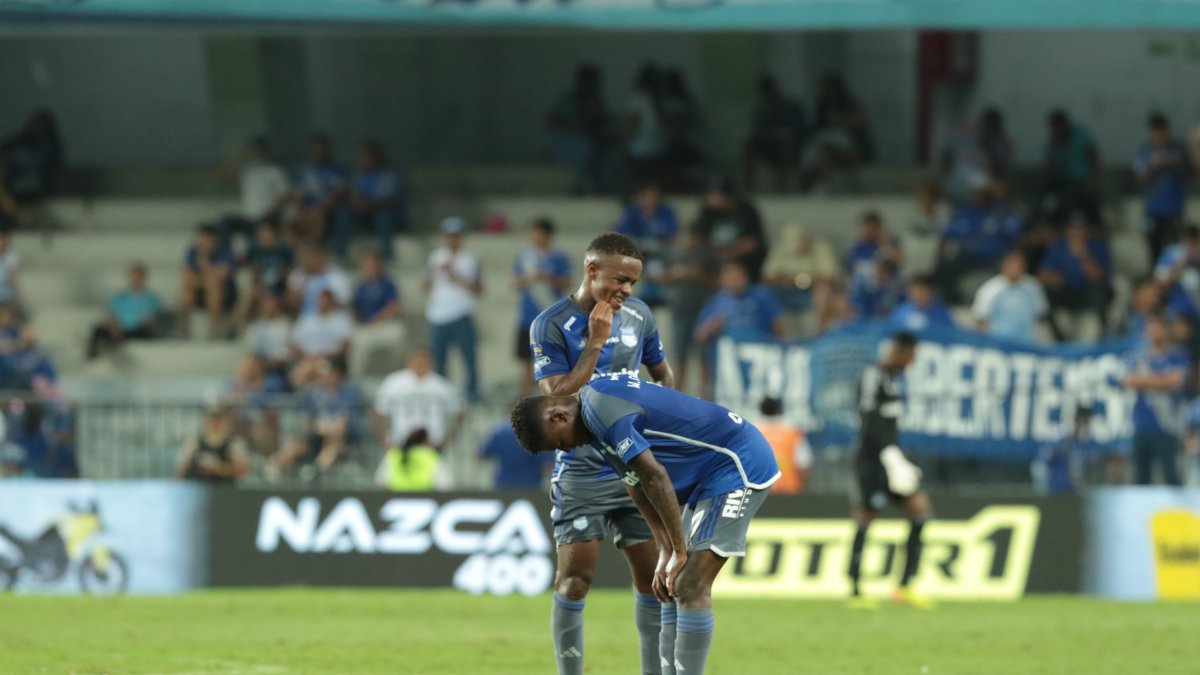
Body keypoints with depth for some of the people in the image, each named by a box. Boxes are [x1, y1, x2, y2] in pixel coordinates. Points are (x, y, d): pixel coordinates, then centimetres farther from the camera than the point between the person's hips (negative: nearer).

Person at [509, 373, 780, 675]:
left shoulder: (601, 407, -21)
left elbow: (655, 477, -23)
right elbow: (637, 485, 13)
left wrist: (678, 552, -15)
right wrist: (666, 553, 6)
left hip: (738, 465, -10)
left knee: (691, 588, -14)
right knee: (675, 586, 10)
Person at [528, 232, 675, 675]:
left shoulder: (638, 315, 3)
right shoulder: (550, 326, -11)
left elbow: (662, 374, 19)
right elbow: (558, 399, -18)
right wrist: (594, 343, -20)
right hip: (581, 473, -4)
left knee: (652, 573, 3)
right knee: (574, 580, -7)